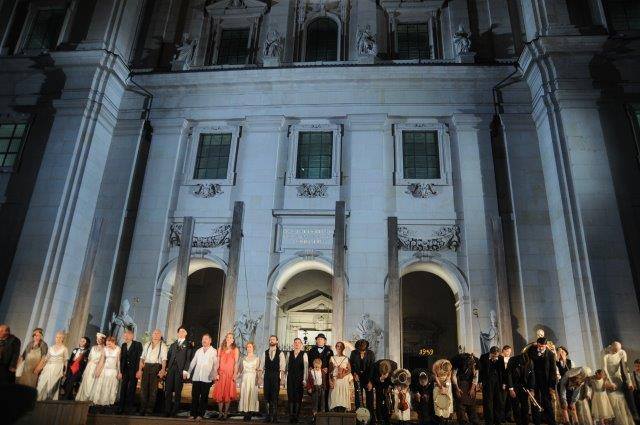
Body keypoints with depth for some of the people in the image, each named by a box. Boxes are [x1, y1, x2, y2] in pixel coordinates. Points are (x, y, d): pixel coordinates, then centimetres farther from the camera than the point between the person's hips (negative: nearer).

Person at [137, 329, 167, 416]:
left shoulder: (163, 346, 3)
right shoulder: (147, 345, 15)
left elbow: (164, 359, -7)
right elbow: (142, 358, 12)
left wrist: (163, 370, -21)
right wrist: (140, 369, 2)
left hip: (156, 367, -3)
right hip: (146, 366, 3)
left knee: (153, 388, -1)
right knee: (143, 387, 2)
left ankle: (150, 409, 6)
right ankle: (142, 408, 12)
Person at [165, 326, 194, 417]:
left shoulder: (188, 345, 6)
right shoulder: (173, 344, 21)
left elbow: (188, 358, -2)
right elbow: (168, 356, 14)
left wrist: (185, 370, -12)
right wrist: (166, 368, 1)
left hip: (180, 370, -4)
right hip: (170, 369, 4)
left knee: (178, 391, -1)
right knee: (168, 390, 1)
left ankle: (174, 411, 5)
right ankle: (167, 411, 8)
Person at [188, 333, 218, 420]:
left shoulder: (214, 351, 2)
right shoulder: (198, 351, 15)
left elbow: (215, 364, -2)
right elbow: (193, 363, 16)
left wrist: (214, 375, -13)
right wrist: (188, 372, 8)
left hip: (207, 378, -3)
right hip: (196, 377, 3)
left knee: (204, 397, 1)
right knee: (194, 396, 3)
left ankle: (200, 415, 8)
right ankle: (193, 414, 10)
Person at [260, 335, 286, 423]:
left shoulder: (280, 353, 0)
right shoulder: (265, 353, 10)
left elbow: (282, 366, -3)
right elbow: (262, 364, 9)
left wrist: (281, 377, -10)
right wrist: (261, 375, 1)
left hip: (276, 375, -3)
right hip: (267, 375, 3)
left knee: (275, 395, -1)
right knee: (267, 395, 4)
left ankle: (275, 416, 7)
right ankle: (268, 415, 13)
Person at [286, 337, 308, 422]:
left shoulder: (304, 354, -3)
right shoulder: (290, 353, 8)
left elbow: (306, 367, -6)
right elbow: (287, 366, 10)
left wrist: (304, 380, -10)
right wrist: (285, 376, 4)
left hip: (299, 378, -3)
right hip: (290, 377, 3)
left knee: (298, 396, 2)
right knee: (290, 396, 2)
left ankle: (296, 416, 11)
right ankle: (291, 416, 9)